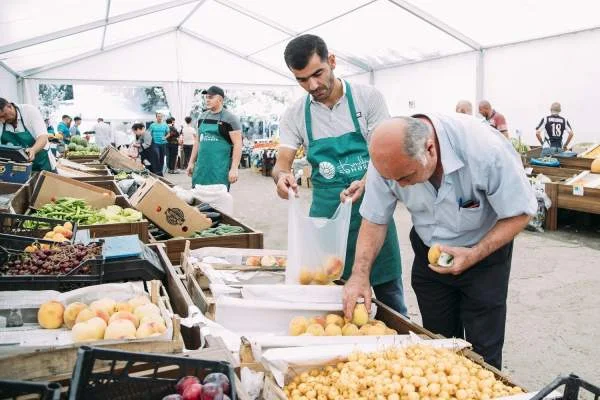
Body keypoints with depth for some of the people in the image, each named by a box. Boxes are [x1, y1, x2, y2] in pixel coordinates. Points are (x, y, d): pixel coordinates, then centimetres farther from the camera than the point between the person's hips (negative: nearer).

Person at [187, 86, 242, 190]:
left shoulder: (230, 118, -5)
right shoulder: (203, 116, 14)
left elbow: (237, 144, -10)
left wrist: (234, 168, -17)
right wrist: (191, 162, 17)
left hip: (220, 168, -6)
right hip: (201, 166, 6)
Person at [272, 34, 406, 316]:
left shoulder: (367, 97, -5)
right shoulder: (294, 115, 1)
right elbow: (282, 164, -2)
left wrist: (365, 183, -27)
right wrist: (282, 176, -27)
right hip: (325, 213, 2)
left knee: (388, 292, 7)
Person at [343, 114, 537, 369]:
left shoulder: (486, 150, -33)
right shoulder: (386, 158, -22)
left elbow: (521, 213, -19)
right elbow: (375, 220, -10)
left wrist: (475, 255, -27)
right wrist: (359, 275, -21)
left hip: (485, 250, -3)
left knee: (483, 352, 0)